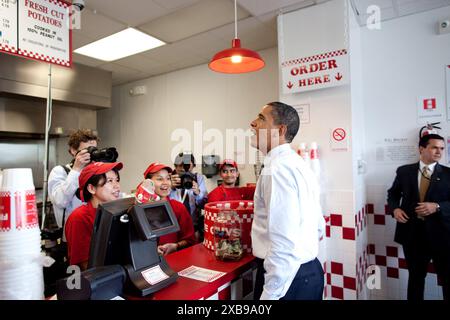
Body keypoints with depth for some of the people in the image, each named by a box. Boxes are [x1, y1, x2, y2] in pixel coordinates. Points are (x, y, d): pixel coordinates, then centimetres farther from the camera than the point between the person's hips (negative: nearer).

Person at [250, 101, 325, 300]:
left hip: (286, 276, -9)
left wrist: (270, 295, -20)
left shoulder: (277, 169, -22)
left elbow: (283, 243, -26)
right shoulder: (297, 163, 8)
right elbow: (318, 227, 15)